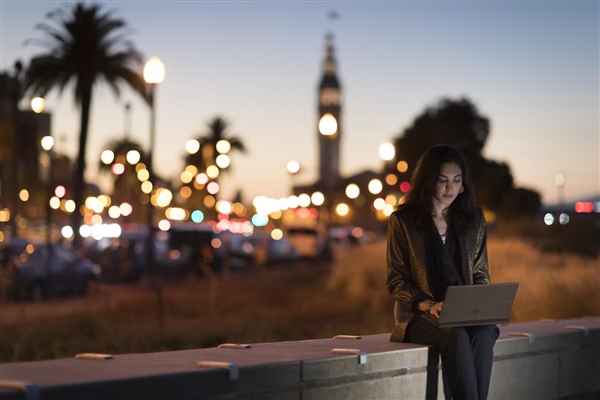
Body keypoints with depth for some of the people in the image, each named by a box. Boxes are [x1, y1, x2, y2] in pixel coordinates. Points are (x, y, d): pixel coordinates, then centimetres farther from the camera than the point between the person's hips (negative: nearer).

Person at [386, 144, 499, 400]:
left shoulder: (473, 218, 11)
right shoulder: (403, 220, 0)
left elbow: (481, 273, 15)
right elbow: (396, 281, -1)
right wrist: (429, 305, -17)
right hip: (419, 315, -3)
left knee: (484, 334, -33)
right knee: (457, 337, -35)